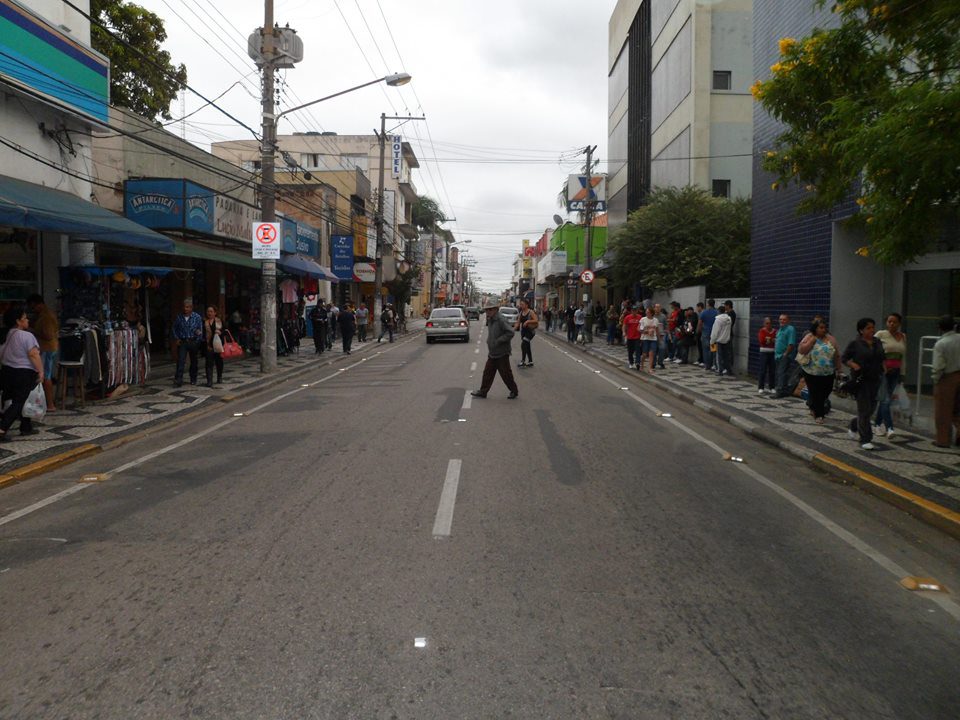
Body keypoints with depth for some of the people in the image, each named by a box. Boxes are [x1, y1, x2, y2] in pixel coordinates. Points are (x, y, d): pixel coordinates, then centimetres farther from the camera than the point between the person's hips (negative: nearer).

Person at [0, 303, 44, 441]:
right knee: (18, 403, -5)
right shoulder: (26, 336, -15)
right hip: (23, 374, -8)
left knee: (20, 401, 18)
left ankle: (26, 427, 25)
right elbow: (34, 355, -20)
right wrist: (41, 372, -15)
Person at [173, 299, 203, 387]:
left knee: (193, 361, 10)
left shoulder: (197, 317, -2)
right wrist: (177, 338, 4)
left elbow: (200, 330, -1)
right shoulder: (179, 317, 2)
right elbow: (174, 328, 15)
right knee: (180, 360, -12)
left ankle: (193, 379, 23)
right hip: (182, 342, 0)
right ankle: (178, 379, -16)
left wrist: (198, 342, -12)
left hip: (193, 342, 0)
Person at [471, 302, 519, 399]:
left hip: (502, 354, -8)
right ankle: (483, 391, 17)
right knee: (487, 373, 10)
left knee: (506, 374, 2)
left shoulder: (501, 320, -18)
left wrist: (498, 341, -23)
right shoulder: (490, 321, 10)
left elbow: (510, 333, -25)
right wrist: (489, 341, 9)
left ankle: (514, 391, 17)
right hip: (492, 353, 8)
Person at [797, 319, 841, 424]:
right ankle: (818, 415, 13)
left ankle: (814, 408, 35)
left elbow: (837, 355, 10)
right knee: (815, 394, 0)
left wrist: (838, 369, 8)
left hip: (828, 373, 3)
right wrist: (813, 340, -16)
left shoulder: (830, 339, 6)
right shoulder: (809, 337, -2)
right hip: (812, 373, -3)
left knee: (825, 392, 10)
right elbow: (801, 350, -14)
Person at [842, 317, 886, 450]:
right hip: (862, 380, -6)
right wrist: (854, 365, -20)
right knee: (864, 410, -4)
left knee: (871, 408, 10)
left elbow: (881, 359, 20)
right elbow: (845, 358, -3)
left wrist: (884, 370, 9)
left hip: (875, 379, 6)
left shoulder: (877, 342, 9)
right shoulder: (855, 343, -6)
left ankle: (854, 426, 36)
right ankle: (865, 440, 2)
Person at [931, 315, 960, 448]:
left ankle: (943, 440, 13)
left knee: (943, 412, 6)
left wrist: (935, 380, -3)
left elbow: (938, 367, -16)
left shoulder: (940, 344, -17)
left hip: (947, 378, -5)